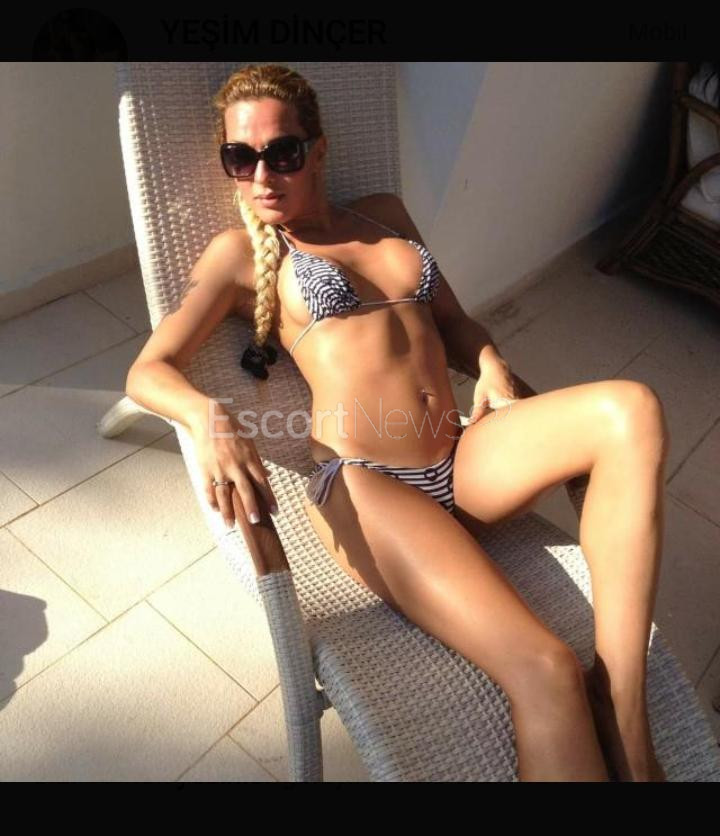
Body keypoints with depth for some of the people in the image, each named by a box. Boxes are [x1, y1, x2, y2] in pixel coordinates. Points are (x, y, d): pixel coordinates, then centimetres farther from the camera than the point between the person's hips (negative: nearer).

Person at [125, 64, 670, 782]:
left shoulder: (384, 212, 22)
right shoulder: (241, 252, 8)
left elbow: (452, 319, 25)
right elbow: (147, 371, 1)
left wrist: (489, 364, 1)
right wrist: (209, 415, -22)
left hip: (463, 461, 6)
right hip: (363, 483, -5)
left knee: (632, 409, -23)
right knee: (543, 668, -27)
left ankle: (621, 718, -20)